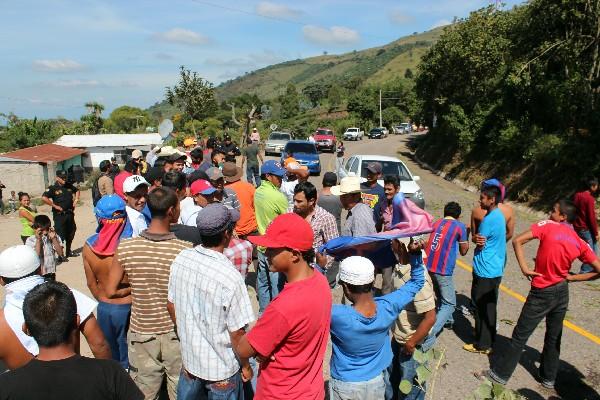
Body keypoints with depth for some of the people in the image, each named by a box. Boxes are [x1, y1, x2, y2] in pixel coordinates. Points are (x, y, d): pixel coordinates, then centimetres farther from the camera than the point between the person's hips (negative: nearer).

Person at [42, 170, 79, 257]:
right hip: (59, 215, -7)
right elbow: (44, 198, -21)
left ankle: (68, 252, 31)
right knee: (60, 234, -6)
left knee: (71, 233, 16)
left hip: (70, 213, 7)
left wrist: (76, 200, 13)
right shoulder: (53, 188, -10)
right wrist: (55, 206, -19)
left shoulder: (69, 186, 9)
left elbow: (77, 190, 28)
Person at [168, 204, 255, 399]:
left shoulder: (180, 260, -13)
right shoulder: (230, 277, -30)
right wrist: (246, 366, -3)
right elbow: (237, 333, -21)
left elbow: (171, 306, 1)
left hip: (190, 357, 5)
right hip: (223, 369, -5)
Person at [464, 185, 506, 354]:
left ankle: (483, 344, 13)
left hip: (485, 271, -9)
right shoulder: (498, 215, 9)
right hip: (495, 269, 9)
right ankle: (488, 341, 30)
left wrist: (476, 238, 2)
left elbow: (479, 244, -17)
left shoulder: (489, 219, -21)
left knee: (483, 308, 2)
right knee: (489, 307, 18)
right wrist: (479, 239, -6)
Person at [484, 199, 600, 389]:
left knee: (520, 335, 5)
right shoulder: (580, 243, 2)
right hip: (562, 292, 5)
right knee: (554, 338, 19)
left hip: (541, 293, -4)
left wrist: (524, 268, -14)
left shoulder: (548, 226, -9)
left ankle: (500, 373, 14)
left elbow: (517, 241, -19)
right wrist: (572, 277, 4)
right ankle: (548, 378, 34)